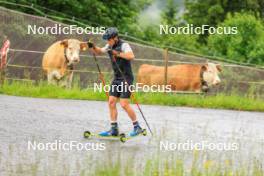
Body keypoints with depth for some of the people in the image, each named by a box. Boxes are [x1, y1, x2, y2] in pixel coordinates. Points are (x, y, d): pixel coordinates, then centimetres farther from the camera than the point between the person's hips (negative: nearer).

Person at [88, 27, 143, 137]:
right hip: (117, 79, 8)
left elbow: (131, 56, -30)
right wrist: (92, 47, -1)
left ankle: (137, 127, -1)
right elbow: (98, 52, 19)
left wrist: (117, 53, -32)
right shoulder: (110, 46, 8)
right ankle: (114, 129, 5)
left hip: (126, 78, -8)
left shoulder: (124, 45, -14)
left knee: (124, 104, -12)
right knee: (111, 102, 2)